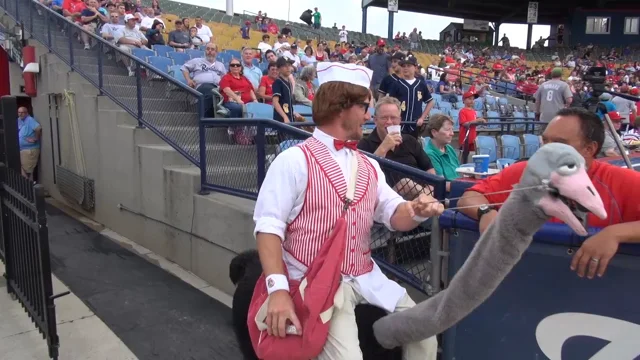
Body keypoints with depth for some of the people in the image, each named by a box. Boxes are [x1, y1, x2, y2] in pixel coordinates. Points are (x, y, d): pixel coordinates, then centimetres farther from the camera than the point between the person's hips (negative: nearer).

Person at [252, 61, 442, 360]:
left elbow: (394, 216, 8)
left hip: (366, 277, 7)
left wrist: (417, 211, -16)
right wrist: (278, 289, -26)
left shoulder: (369, 166, 12)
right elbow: (268, 227, -15)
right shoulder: (294, 161, -10)